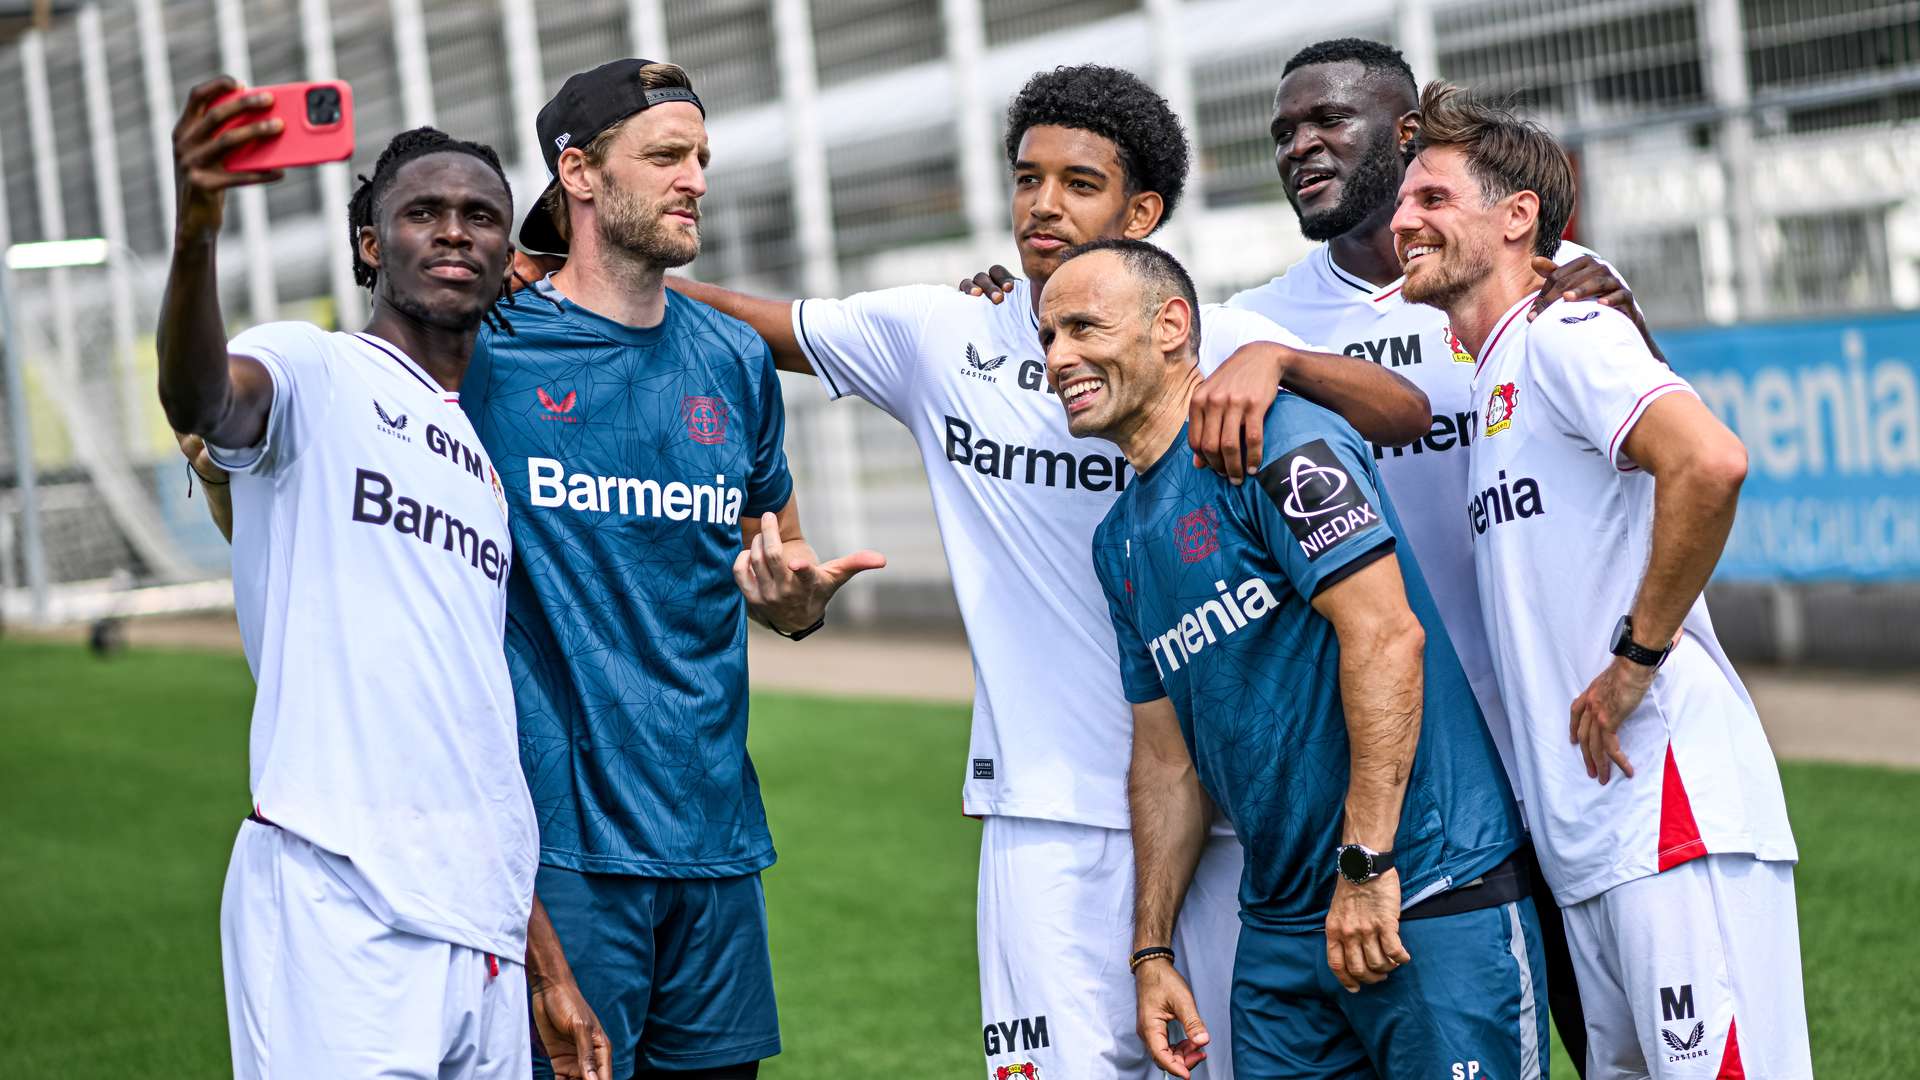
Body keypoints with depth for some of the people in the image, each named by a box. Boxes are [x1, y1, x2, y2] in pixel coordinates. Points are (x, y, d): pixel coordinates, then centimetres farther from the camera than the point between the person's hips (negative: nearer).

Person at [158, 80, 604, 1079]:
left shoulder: (489, 466, 22)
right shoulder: (311, 373, 3)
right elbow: (199, 398, -23)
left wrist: (546, 967, 21)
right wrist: (195, 234, -43)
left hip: (483, 923, 7)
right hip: (337, 900, -7)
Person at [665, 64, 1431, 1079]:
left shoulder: (1211, 346, -1)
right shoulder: (939, 336, 5)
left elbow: (1405, 413, -12)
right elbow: (736, 319, 10)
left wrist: (1272, 362, -29)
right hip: (1051, 801, 0)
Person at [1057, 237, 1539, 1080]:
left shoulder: (1275, 440, -10)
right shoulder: (1120, 542, 15)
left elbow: (1386, 633, -20)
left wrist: (1365, 864, -22)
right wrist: (1151, 949, 13)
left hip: (1434, 898, -8)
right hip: (1278, 929, 8)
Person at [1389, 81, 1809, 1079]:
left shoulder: (1563, 335, -8)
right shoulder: (1488, 384, 21)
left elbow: (1708, 462, -24)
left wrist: (1638, 657, -18)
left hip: (1673, 806, -10)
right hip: (1584, 841, 10)